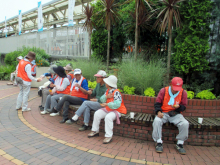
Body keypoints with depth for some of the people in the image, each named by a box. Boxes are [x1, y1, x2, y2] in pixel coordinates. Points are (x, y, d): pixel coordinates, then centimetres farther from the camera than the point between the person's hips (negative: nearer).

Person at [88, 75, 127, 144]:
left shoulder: (116, 92, -23)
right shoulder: (108, 91, 4)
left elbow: (117, 104, -32)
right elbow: (102, 100, 5)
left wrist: (107, 104, -38)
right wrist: (106, 97, -16)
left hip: (117, 110, -9)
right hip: (108, 109, 9)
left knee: (108, 117, -34)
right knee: (97, 114, -2)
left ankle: (109, 136, -24)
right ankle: (95, 131, 13)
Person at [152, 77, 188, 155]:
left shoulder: (183, 93, 0)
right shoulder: (163, 90, -3)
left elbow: (183, 107, 4)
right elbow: (157, 103, -2)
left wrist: (178, 107, -21)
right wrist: (159, 112, -21)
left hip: (176, 114, 1)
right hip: (163, 113, -1)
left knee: (185, 124, -26)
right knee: (157, 121, -32)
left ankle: (180, 144, -5)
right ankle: (159, 142, -16)